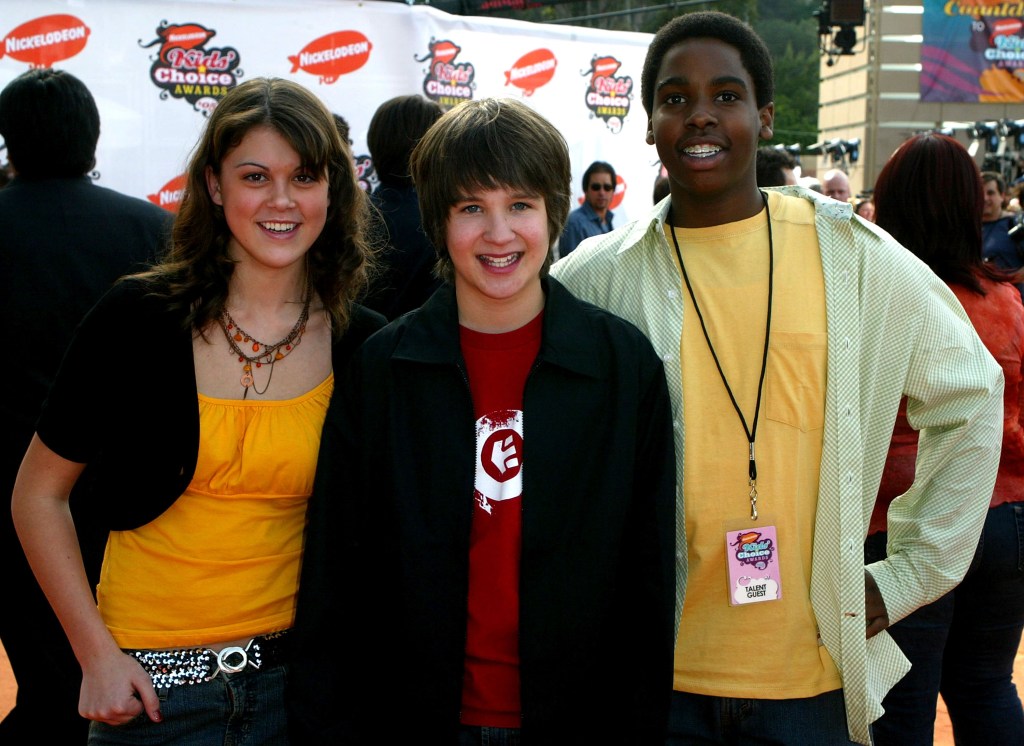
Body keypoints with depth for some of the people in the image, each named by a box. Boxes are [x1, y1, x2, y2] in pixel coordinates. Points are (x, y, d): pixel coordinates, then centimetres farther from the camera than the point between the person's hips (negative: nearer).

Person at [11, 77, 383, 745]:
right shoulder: (136, 320, -9)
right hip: (148, 681, -1)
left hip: (299, 672, 2)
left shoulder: (363, 345, -4)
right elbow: (39, 493, -2)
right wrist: (98, 655, -7)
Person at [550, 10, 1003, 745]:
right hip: (656, 677, -1)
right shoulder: (596, 279, -4)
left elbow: (971, 395, 8)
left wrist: (912, 573, 5)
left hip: (814, 678, 1)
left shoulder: (855, 257, -2)